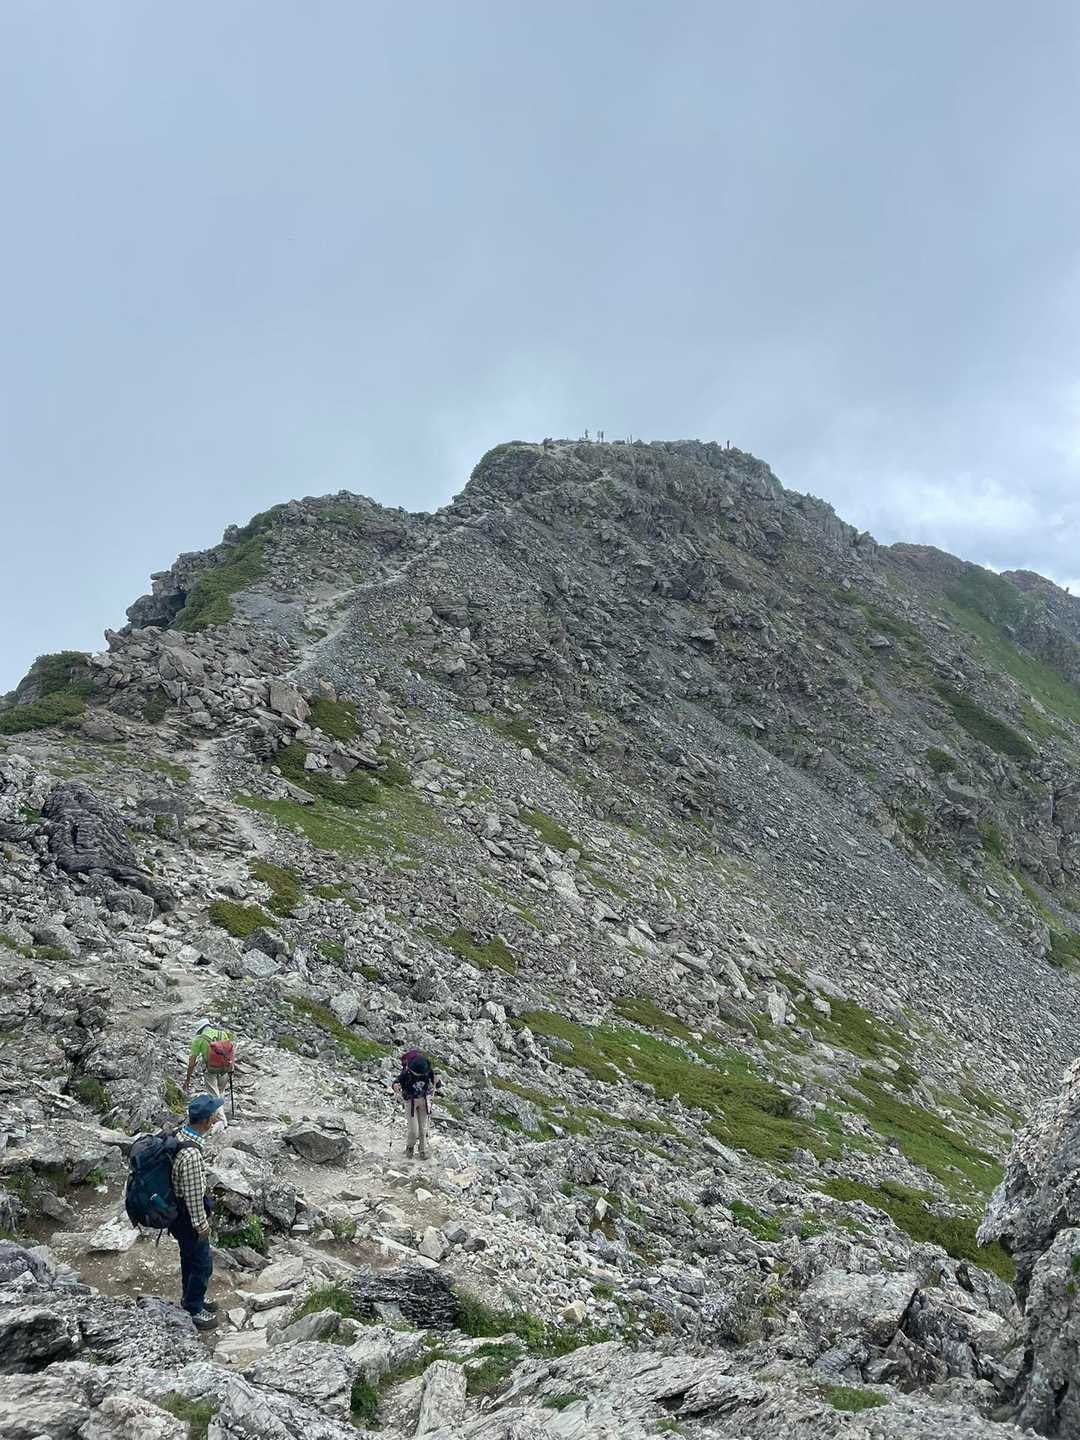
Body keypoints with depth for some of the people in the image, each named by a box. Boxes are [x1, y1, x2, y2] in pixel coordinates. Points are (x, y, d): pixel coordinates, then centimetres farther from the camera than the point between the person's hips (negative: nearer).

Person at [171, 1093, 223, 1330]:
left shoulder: (178, 1134, -9)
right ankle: (193, 1310, 29)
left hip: (175, 1209, 9)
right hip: (187, 1216, -9)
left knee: (189, 1257, 28)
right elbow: (193, 1195, -28)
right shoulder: (191, 1154, -38)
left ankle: (191, 1297, 47)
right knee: (202, 1264, 11)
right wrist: (202, 1225, -15)